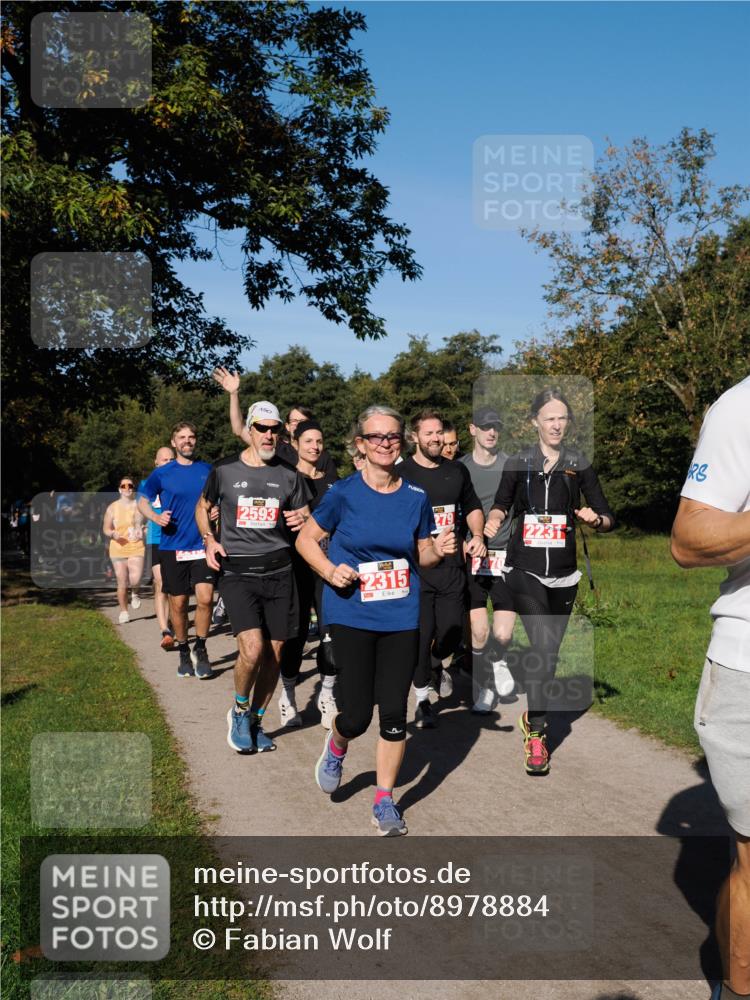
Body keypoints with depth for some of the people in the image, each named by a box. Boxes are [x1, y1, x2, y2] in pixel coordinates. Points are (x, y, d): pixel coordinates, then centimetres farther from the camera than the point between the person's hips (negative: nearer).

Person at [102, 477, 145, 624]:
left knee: (135, 580, -18)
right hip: (118, 549, 1)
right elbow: (105, 529, 10)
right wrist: (112, 534, -11)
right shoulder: (112, 508, 6)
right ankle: (123, 612, 18)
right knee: (122, 583, 1)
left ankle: (135, 593, 17)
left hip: (136, 548, -1)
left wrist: (143, 531, -6)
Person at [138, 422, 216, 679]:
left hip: (202, 545, 0)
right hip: (172, 547, 0)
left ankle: (200, 649, 8)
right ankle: (183, 652, 24)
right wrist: (156, 518, -7)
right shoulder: (162, 473, 1)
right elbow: (142, 502, 12)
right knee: (178, 603, 5)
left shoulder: (207, 470, 5)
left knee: (205, 598, -12)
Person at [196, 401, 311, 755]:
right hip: (237, 573, -3)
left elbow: (307, 521, 15)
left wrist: (302, 522, -10)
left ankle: (255, 721, 26)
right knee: (253, 649, -19)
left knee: (273, 655, 5)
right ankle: (239, 710, 10)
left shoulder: (289, 476, 7)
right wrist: (208, 538, 0)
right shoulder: (224, 470, 2)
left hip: (279, 573, 3)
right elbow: (202, 506, 18)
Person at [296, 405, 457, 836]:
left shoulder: (416, 497, 2)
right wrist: (330, 570, -13)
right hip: (352, 616, -2)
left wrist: (439, 550, -10)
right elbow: (306, 538, 4)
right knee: (357, 716, -2)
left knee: (395, 712, 3)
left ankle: (385, 801, 21)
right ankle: (336, 747, 35)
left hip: (401, 618, 2)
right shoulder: (344, 493, -6)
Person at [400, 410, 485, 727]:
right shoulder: (401, 474, -3)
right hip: (415, 568, -3)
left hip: (452, 566, 4)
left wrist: (477, 536, 6)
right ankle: (422, 698, 17)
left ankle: (436, 665, 38)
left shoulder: (457, 471, 11)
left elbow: (472, 507, 22)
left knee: (453, 633, 3)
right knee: (421, 635, -1)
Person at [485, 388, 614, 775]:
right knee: (542, 644, -18)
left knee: (550, 649, 11)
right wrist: (493, 520, -7)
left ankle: (533, 715, 33)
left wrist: (596, 518, -20)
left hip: (563, 572, 2)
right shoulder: (518, 463, 2)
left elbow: (608, 518, 2)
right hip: (524, 569, -2)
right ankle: (536, 733, -9)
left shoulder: (579, 465, 2)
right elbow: (501, 503, 14)